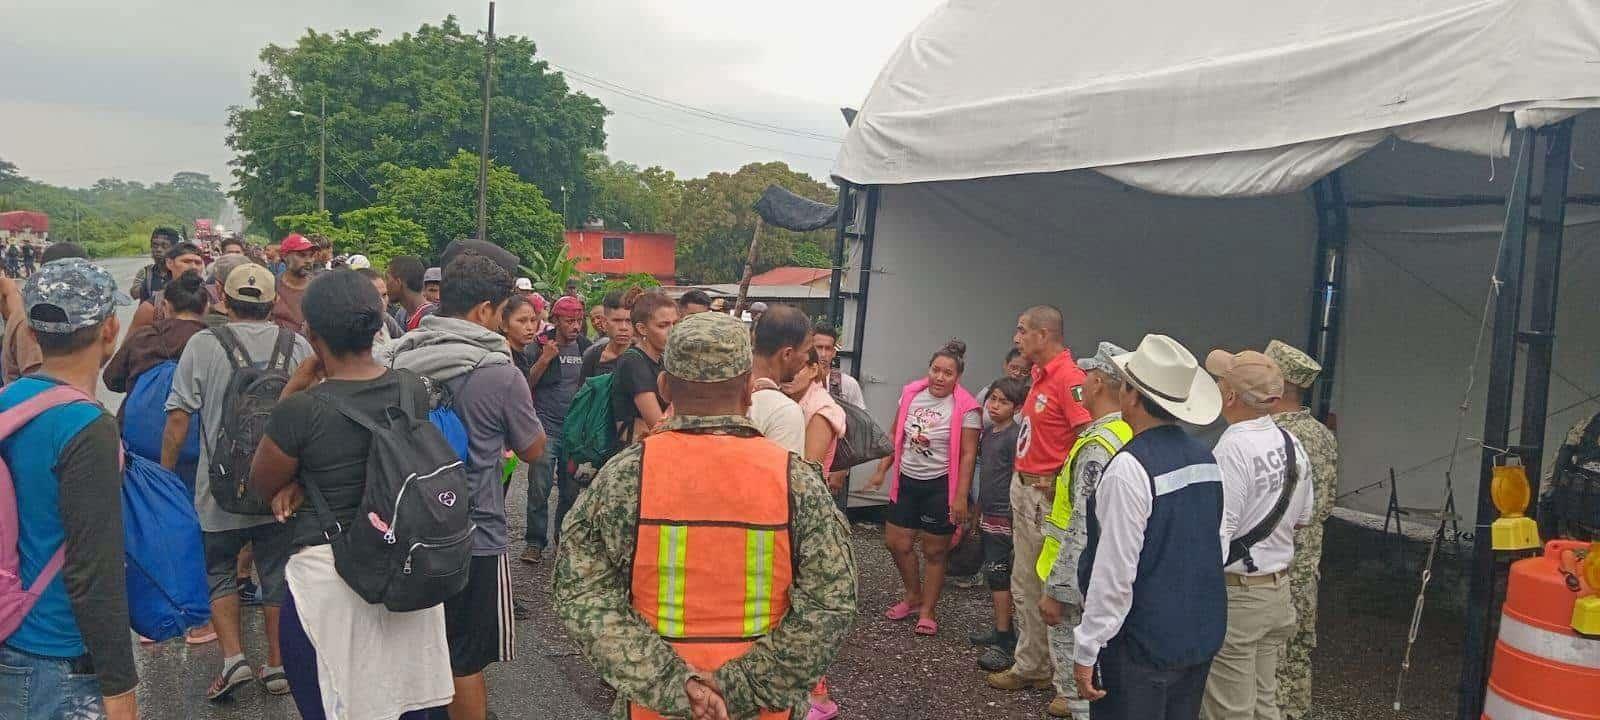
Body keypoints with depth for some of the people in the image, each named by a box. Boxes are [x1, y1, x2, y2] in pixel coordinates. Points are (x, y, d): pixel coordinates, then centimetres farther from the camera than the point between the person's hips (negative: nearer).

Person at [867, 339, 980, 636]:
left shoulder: (965, 408, -13)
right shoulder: (911, 394, 2)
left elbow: (968, 455, -13)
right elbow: (896, 437, 11)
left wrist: (961, 497, -16)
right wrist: (881, 470, 10)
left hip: (939, 486, -5)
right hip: (907, 480, 5)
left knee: (934, 551, 5)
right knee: (896, 542, 10)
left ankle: (927, 612, 21)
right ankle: (913, 595, 34)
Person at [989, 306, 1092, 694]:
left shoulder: (1069, 378, -19)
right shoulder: (1039, 375, 11)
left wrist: (1062, 488, -22)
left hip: (1049, 496, -10)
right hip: (1025, 489, 10)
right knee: (1025, 587, 19)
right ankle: (1030, 666, 33)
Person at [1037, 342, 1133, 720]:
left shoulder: (1099, 447, -24)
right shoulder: (1131, 436, 5)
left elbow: (1084, 530, -26)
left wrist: (1056, 591, -20)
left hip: (1081, 583, -9)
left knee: (1078, 678, 2)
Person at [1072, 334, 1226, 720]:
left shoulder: (1129, 467, -21)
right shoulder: (1205, 458, 3)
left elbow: (1114, 571, -22)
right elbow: (1210, 547, 12)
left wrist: (1086, 650, -15)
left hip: (1143, 644, -8)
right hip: (1202, 635, 8)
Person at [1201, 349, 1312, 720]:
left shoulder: (1231, 449, -22)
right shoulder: (1290, 443, 3)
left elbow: (1217, 535, -23)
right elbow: (1301, 518, 15)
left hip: (1235, 595, -8)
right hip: (1279, 589, 8)